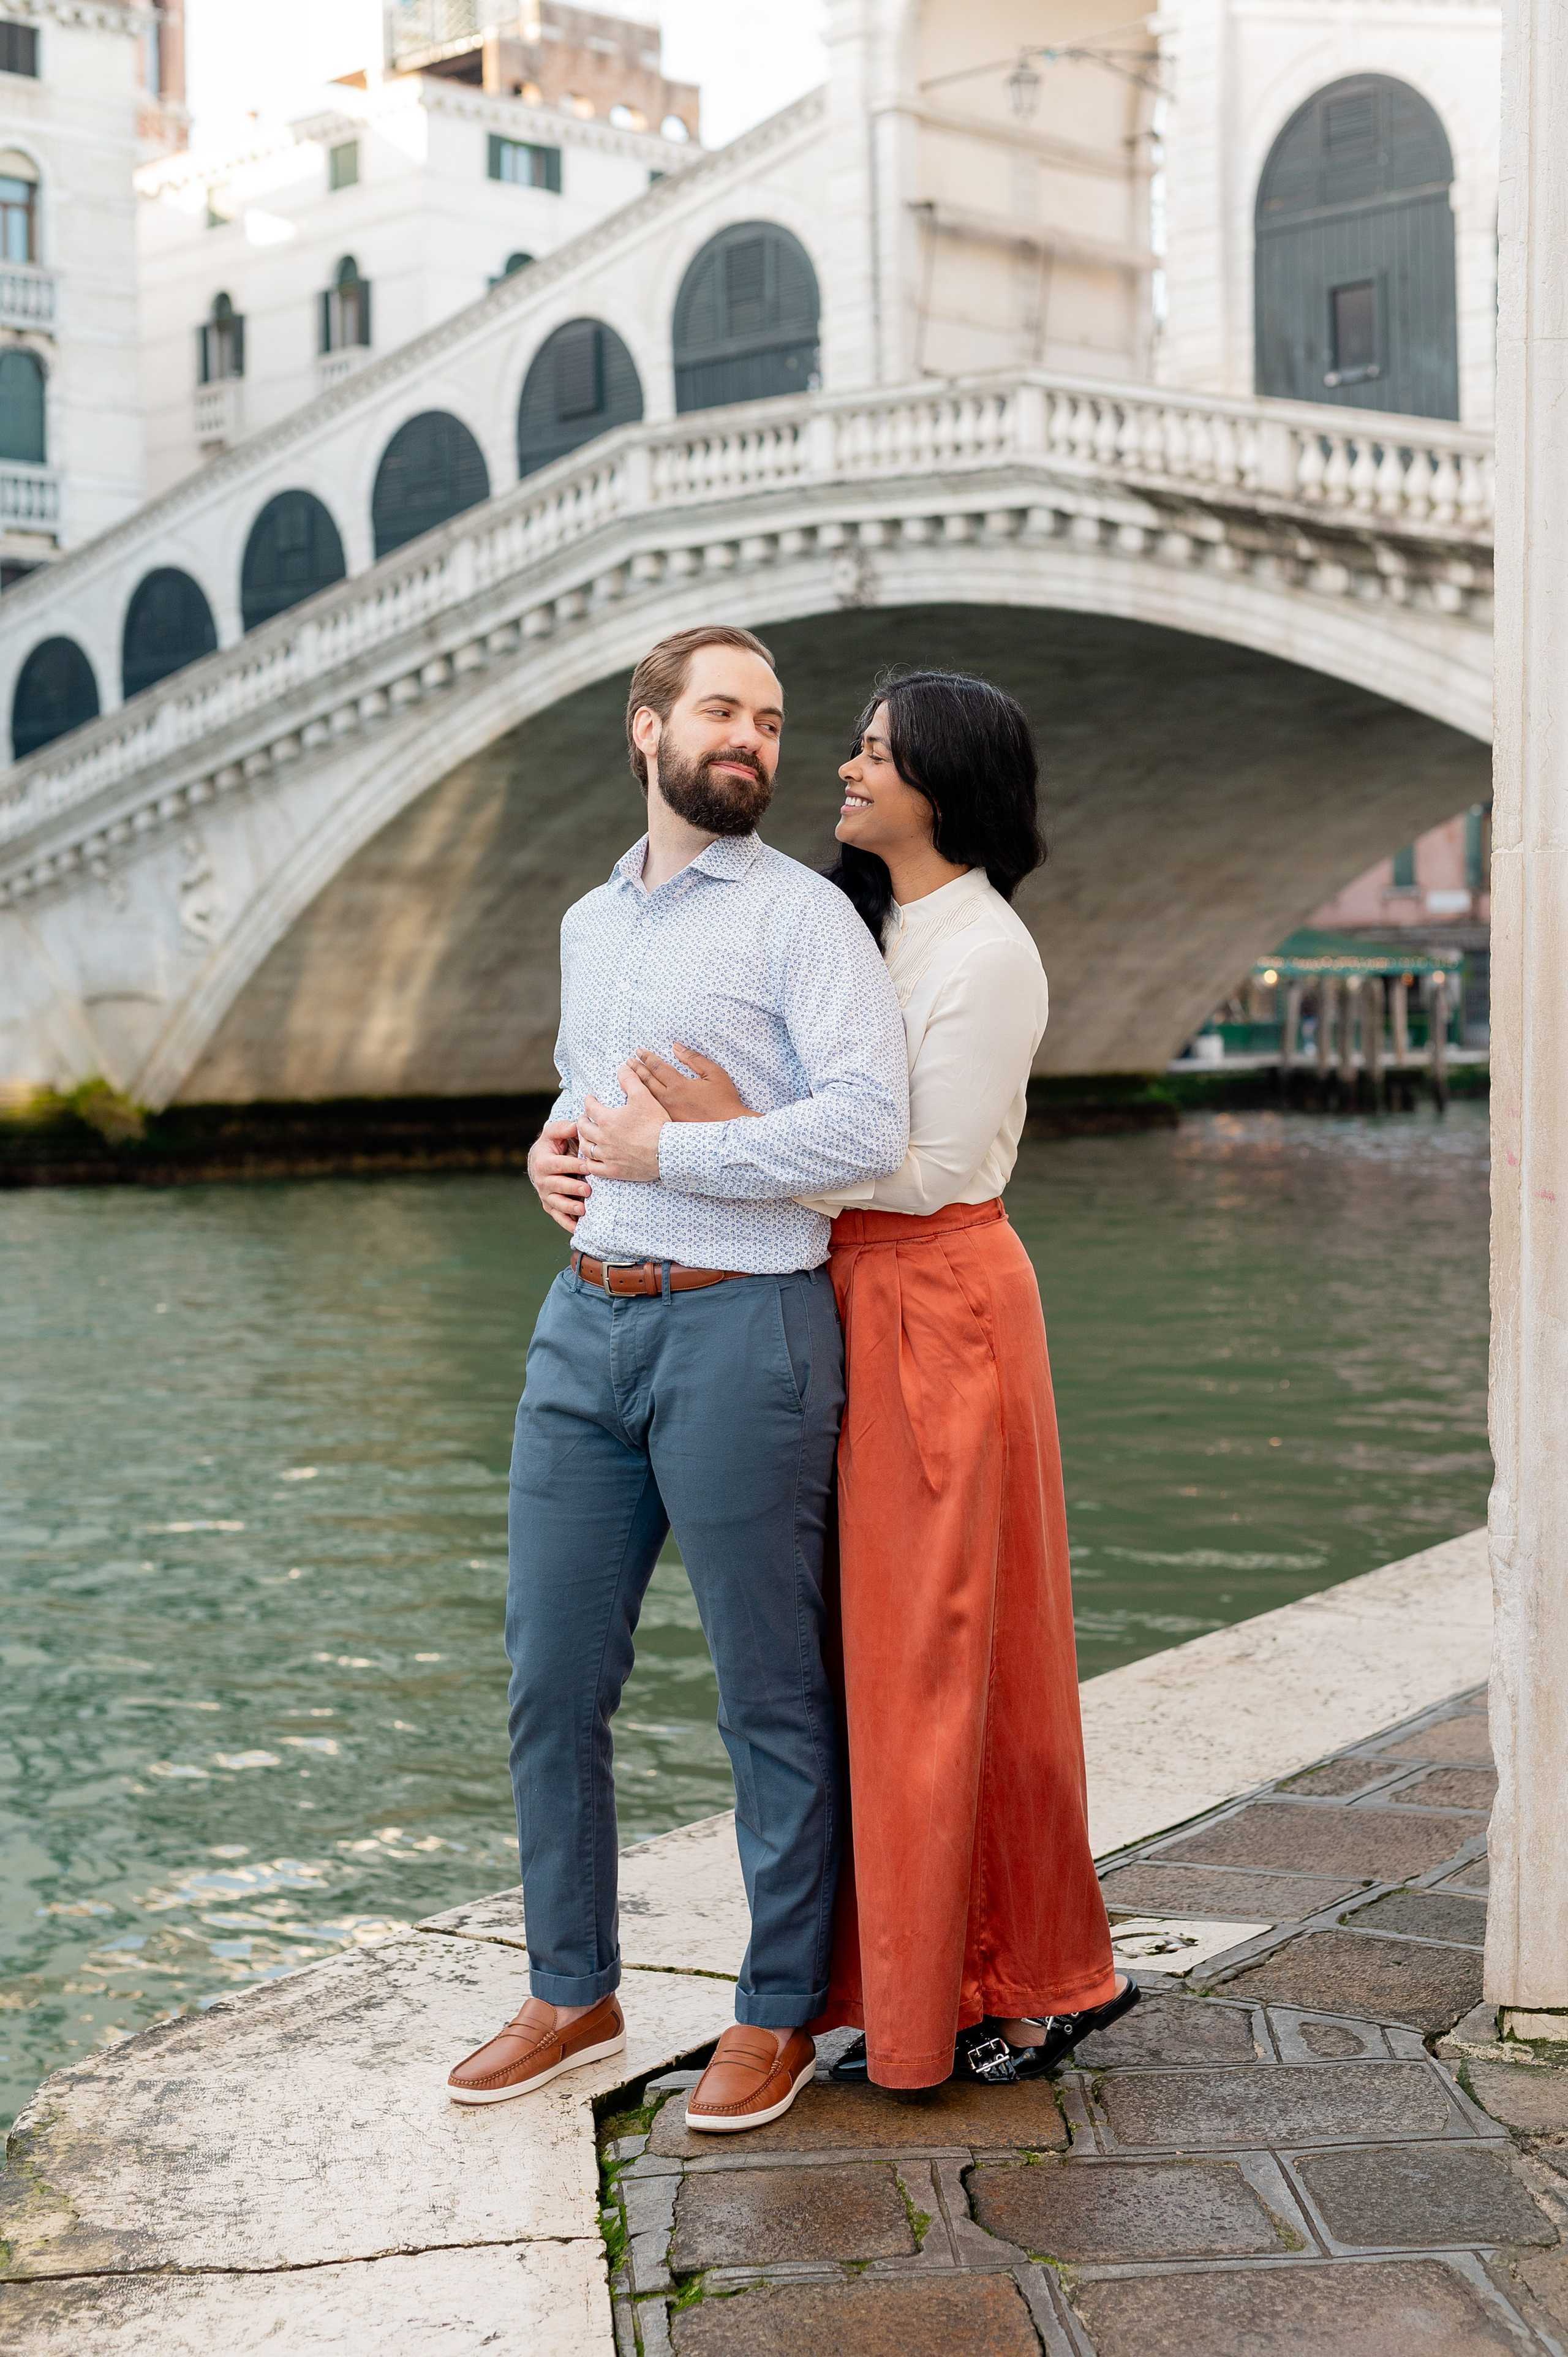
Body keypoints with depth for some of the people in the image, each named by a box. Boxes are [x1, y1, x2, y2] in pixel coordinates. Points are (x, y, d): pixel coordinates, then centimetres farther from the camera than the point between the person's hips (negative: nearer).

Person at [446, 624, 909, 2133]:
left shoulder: (801, 915, -5)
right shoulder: (588, 923, 17)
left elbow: (870, 1125, -18)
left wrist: (666, 1156, -14)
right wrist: (550, 1149, 9)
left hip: (739, 1329, -7)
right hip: (586, 1325, 7)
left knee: (770, 1694, 3)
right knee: (552, 1671, 9)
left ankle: (781, 2012, 17)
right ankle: (572, 1995, 25)